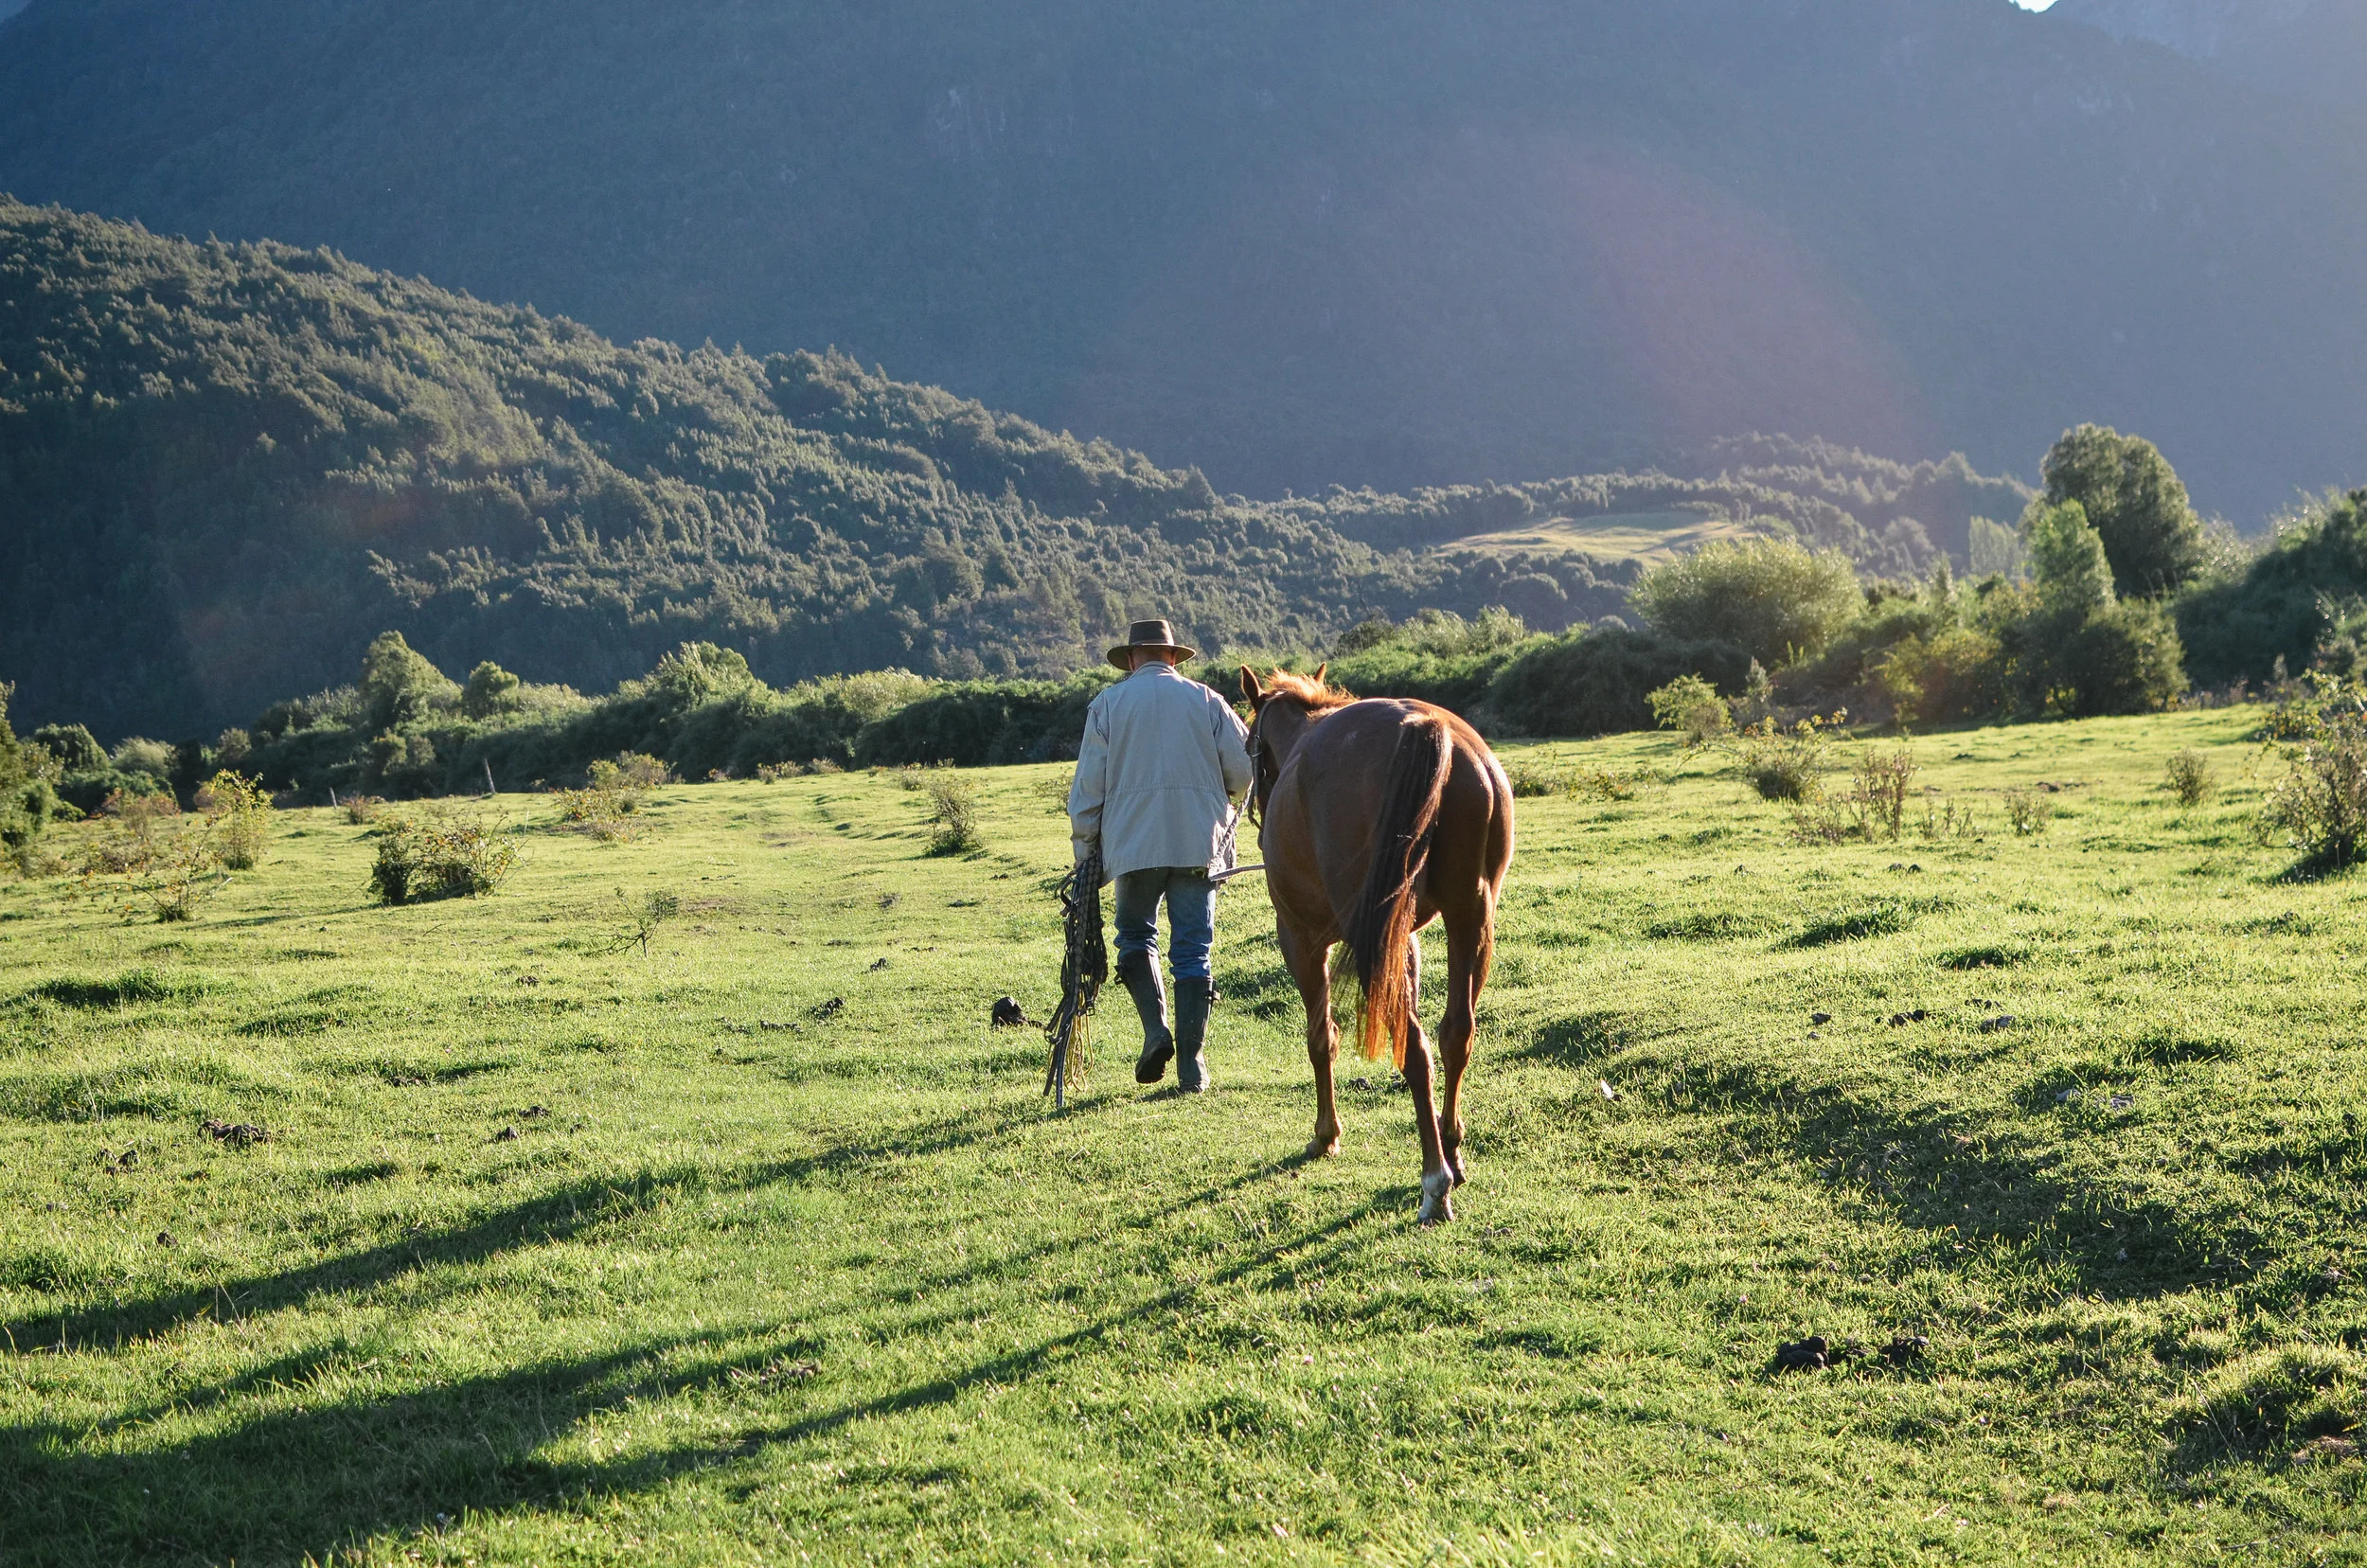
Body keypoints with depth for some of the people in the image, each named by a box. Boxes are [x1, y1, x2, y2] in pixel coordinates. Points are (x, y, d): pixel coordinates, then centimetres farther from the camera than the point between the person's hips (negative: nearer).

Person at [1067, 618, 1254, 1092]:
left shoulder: (1107, 705, 6)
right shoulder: (1207, 701, 7)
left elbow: (1087, 785, 3)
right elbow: (1245, 771, 5)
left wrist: (1084, 848, 9)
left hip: (1133, 841, -1)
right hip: (1199, 845, 1)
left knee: (1136, 936, 16)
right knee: (1192, 951, 4)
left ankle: (1156, 1027, -5)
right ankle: (1191, 1064, 2)